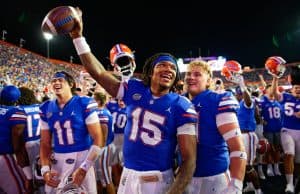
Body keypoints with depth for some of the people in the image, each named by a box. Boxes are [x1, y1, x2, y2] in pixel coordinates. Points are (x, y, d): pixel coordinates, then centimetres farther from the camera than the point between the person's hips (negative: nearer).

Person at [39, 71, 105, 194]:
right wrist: (45, 169, -4)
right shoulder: (46, 109, 4)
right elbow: (45, 143, 9)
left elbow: (98, 139, -12)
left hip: (81, 158, -3)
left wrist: (84, 168, -15)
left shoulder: (84, 104, -10)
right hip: (57, 161, 4)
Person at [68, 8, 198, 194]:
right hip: (128, 177, 4)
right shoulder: (134, 90, -1)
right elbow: (98, 72, 2)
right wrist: (78, 36, 0)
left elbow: (190, 159, -13)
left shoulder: (181, 107, -11)